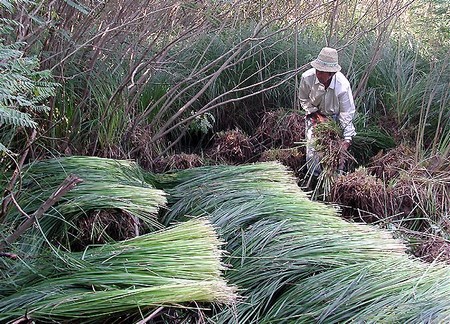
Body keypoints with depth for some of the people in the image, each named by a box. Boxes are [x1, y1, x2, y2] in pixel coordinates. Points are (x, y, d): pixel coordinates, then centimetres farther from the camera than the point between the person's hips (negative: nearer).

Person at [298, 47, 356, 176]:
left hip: (335, 118, -1)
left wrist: (347, 138, -25)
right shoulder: (307, 77, -28)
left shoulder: (343, 85, -32)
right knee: (312, 151, -2)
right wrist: (316, 114, -15)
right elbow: (303, 99, -6)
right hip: (315, 115, 1)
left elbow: (347, 113, -22)